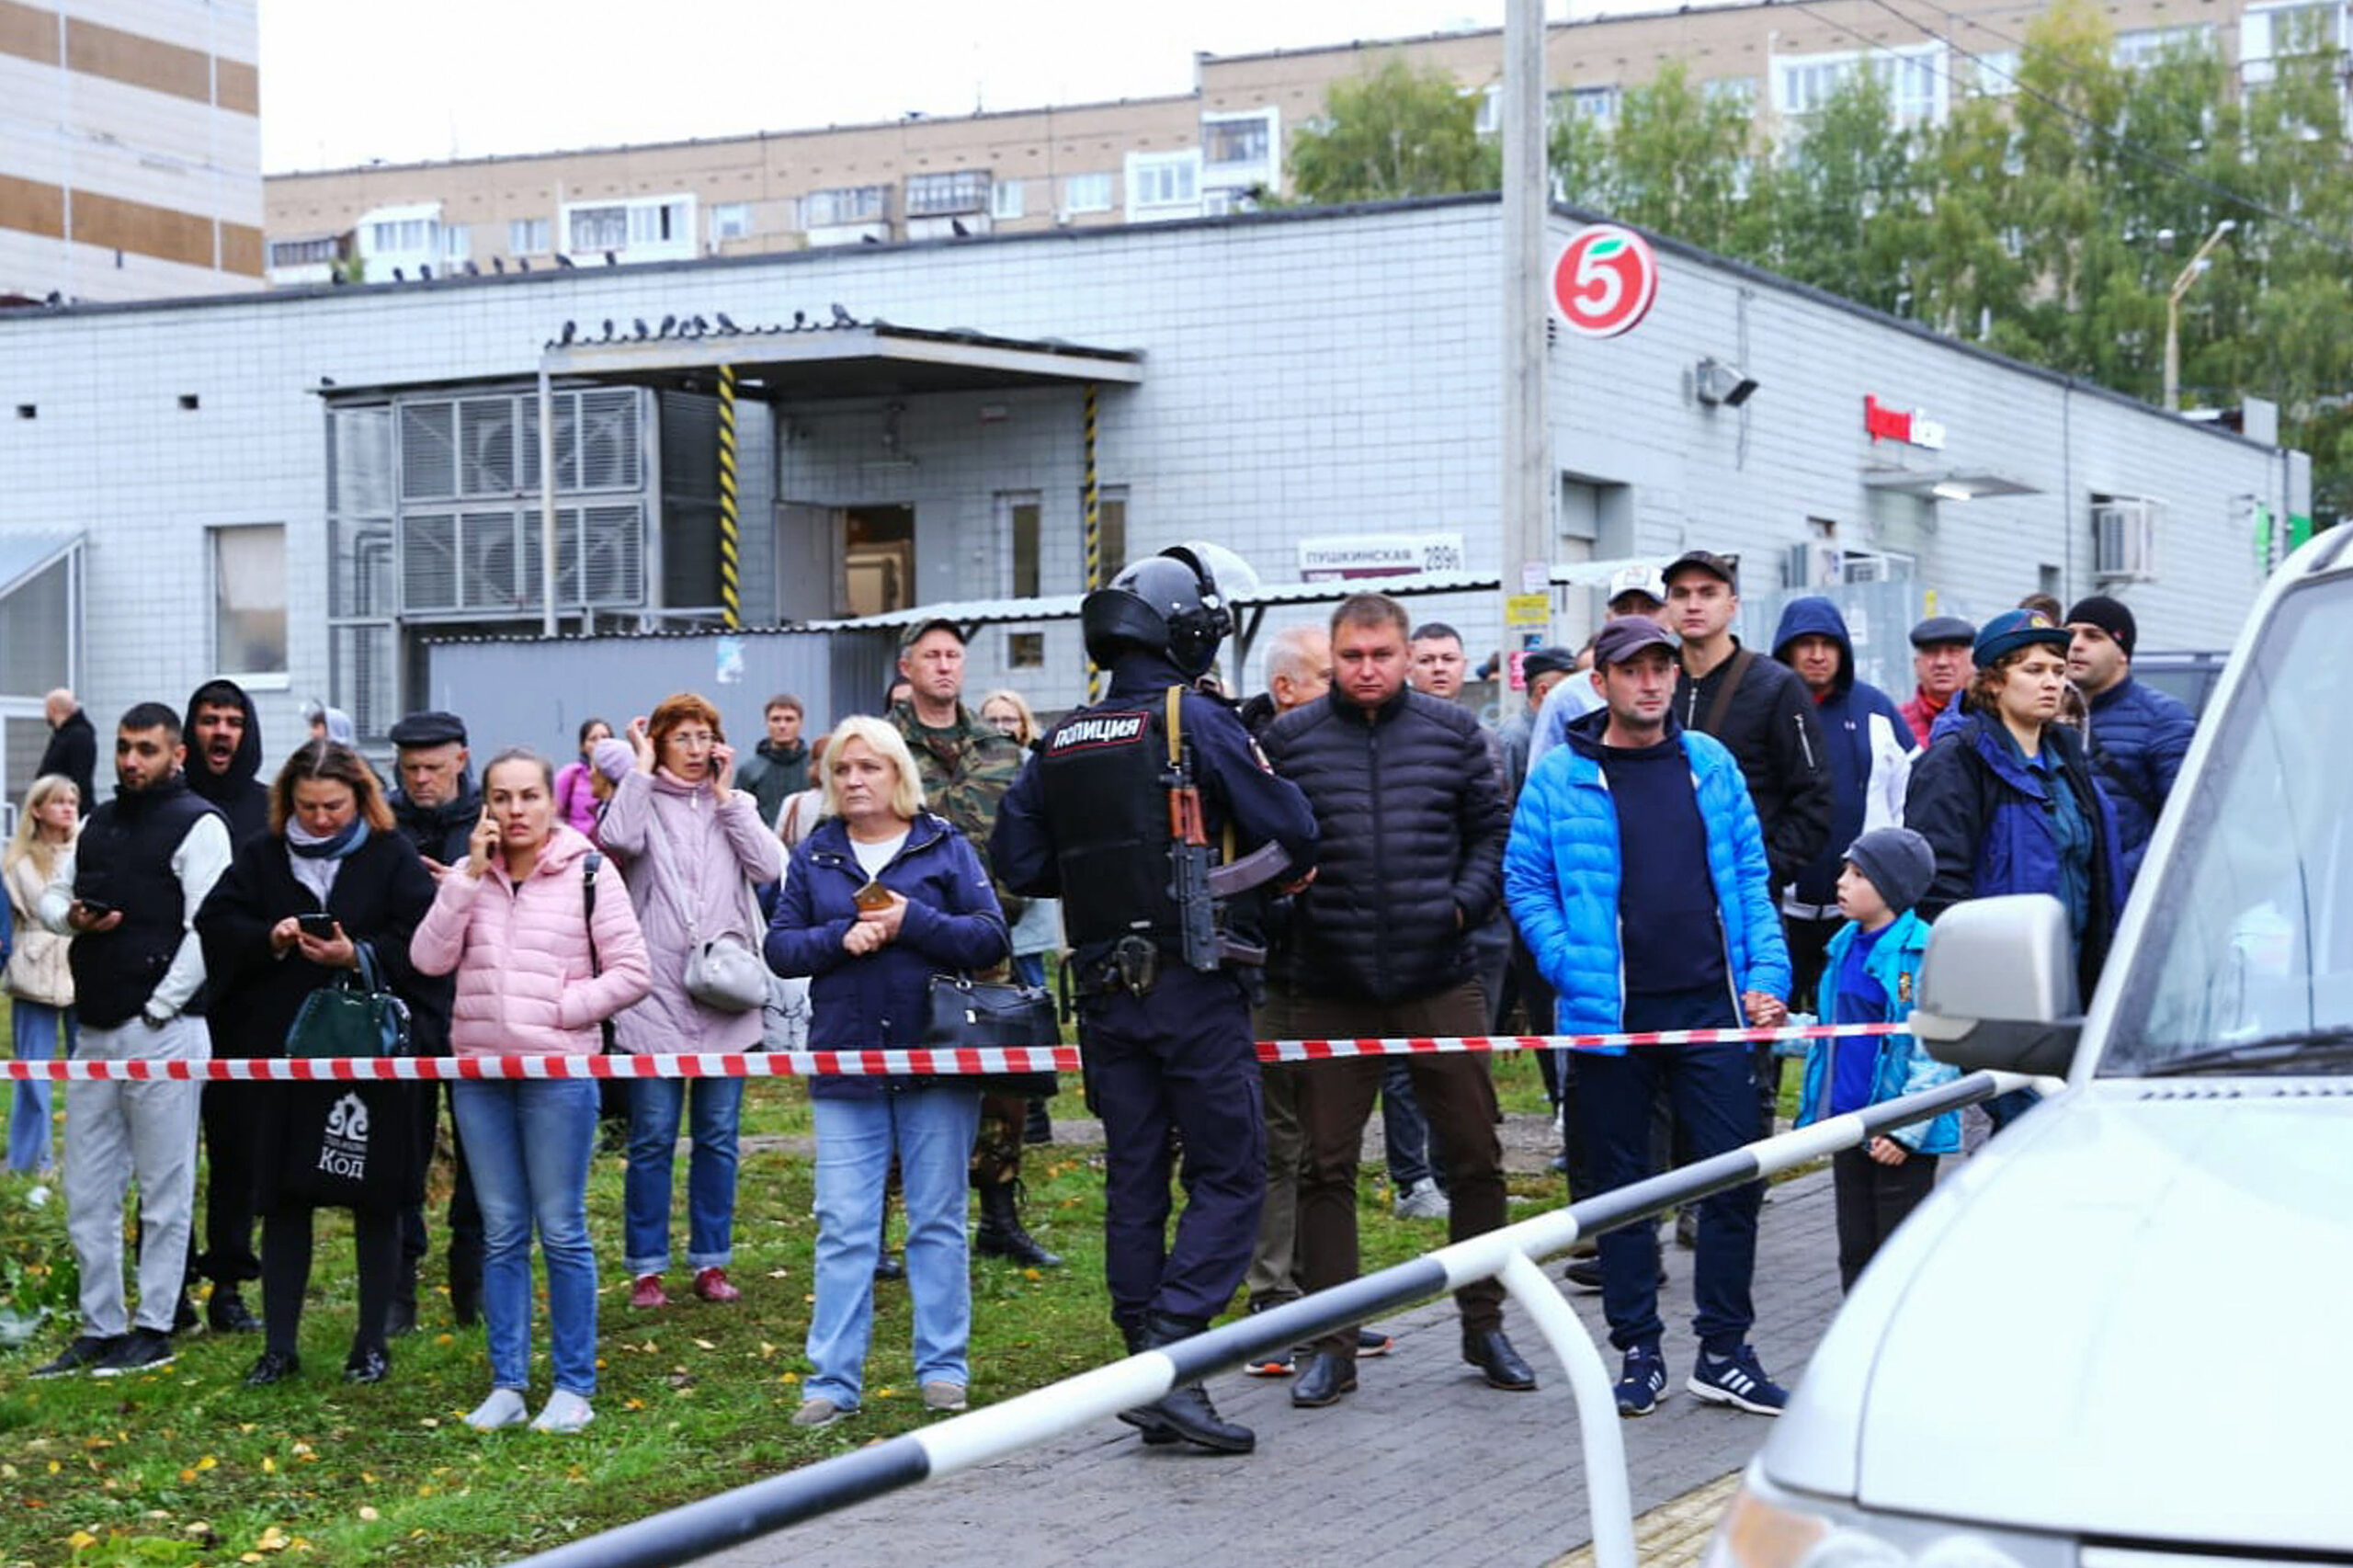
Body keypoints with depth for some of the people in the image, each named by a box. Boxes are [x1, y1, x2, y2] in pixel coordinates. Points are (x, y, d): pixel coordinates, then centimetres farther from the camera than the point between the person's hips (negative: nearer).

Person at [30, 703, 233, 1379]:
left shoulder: (198, 825, -6)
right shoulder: (98, 823, 17)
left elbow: (207, 930, -13)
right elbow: (52, 894, 22)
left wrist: (158, 1009, -14)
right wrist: (69, 915, -1)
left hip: (162, 1030, -8)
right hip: (95, 1033, 8)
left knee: (164, 1191, 0)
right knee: (86, 1195, 10)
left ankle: (154, 1331, 6)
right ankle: (100, 1329, 18)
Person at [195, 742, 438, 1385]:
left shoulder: (392, 857, 0)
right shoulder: (262, 857, 8)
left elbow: (421, 940, -8)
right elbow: (216, 922, 2)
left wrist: (360, 956, -21)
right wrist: (268, 940, -14)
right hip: (283, 1051, 2)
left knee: (374, 1200, 5)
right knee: (283, 1199, 5)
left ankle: (372, 1343, 16)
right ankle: (279, 1346, 12)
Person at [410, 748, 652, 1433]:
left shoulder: (588, 873, -2)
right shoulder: (468, 875, 9)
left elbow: (631, 973, -4)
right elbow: (428, 959, -4)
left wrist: (560, 1010, -12)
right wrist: (471, 875, -9)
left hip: (558, 1070, -4)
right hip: (479, 1069, 4)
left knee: (562, 1230, 0)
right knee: (502, 1234, 10)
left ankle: (574, 1387, 8)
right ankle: (506, 1384, 16)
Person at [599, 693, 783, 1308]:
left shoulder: (735, 806, 12)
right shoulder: (644, 800, 4)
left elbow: (769, 867, -5)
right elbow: (617, 838, -20)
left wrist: (726, 795, -2)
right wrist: (643, 768, -10)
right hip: (657, 998, -3)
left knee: (718, 1136, 8)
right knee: (652, 1138, 0)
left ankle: (711, 1262, 16)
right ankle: (646, 1268, 8)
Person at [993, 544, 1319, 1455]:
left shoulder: (1061, 744, 9)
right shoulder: (1195, 721, -9)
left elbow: (1016, 859, 11)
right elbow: (1291, 834, -9)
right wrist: (1279, 868, 13)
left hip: (1105, 991, 6)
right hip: (1194, 984, -6)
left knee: (1133, 1181, 11)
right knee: (1228, 1175, -2)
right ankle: (1170, 1362, -14)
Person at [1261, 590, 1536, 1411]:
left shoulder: (1452, 730, 5)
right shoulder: (1290, 738, 2)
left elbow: (1491, 827, 9)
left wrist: (1467, 902, -4)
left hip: (1441, 980, 1)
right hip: (1333, 988, -1)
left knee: (1475, 1154, 6)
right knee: (1326, 1164, 2)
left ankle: (1484, 1325, 22)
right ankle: (1331, 1343, 11)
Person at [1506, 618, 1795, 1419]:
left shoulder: (1710, 763, 9)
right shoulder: (1560, 778, 0)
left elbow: (1751, 876, 11)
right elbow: (1525, 882, 1)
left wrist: (1765, 976, 1)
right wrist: (1574, 969, -11)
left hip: (1711, 1007, 2)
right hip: (1611, 1014, -2)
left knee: (1736, 1173, 1)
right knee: (1623, 1186, 7)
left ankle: (1724, 1351, 12)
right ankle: (1639, 1352, 18)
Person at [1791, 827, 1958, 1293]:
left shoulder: (1924, 953, -15)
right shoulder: (1846, 946, 9)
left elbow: (1938, 1051, -16)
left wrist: (1907, 1128, -19)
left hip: (1903, 1135, -7)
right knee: (1856, 1249, 15)